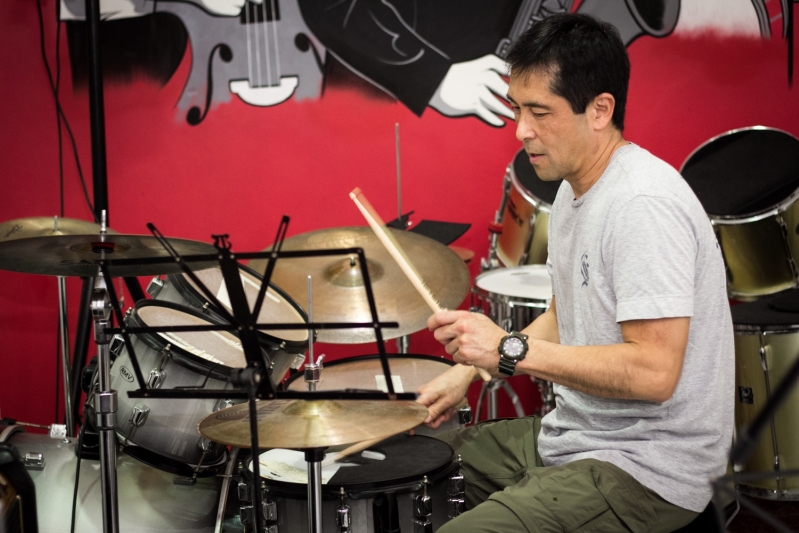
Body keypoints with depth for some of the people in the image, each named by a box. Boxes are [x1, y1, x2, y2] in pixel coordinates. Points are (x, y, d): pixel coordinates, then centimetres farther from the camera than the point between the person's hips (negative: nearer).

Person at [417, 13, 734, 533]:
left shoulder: (643, 206, -24)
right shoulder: (574, 190, 8)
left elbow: (654, 373, -29)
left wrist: (511, 349, -26)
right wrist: (471, 367, 8)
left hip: (647, 472, -10)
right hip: (572, 437, 10)